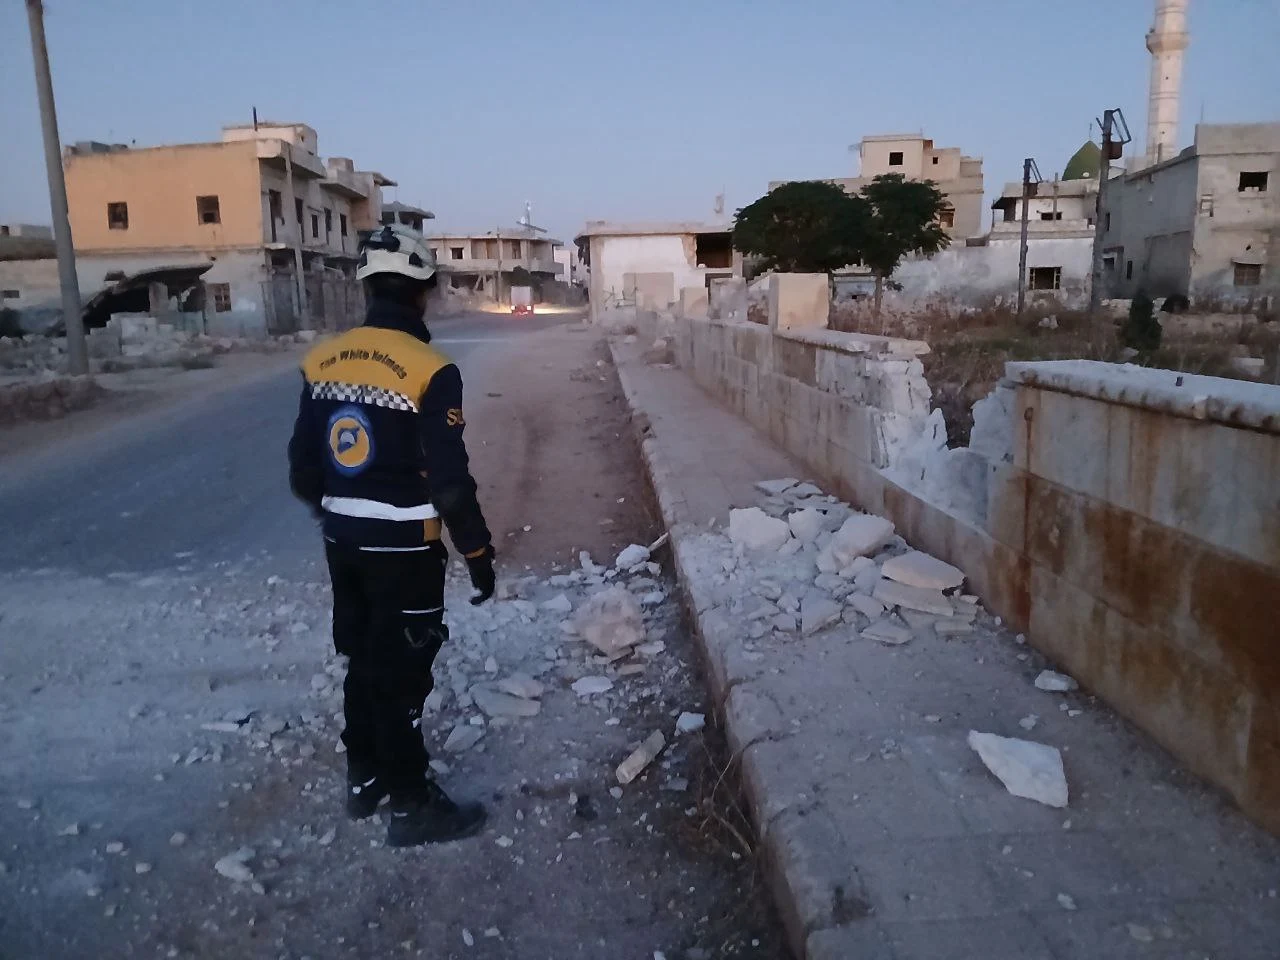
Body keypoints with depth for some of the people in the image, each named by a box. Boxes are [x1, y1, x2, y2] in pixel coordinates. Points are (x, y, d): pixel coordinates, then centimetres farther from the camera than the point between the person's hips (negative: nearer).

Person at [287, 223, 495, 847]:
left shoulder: (321, 360, 1)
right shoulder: (429, 370, -18)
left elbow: (303, 464, 7)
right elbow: (450, 480, -18)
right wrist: (477, 552, -7)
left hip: (343, 541, 6)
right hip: (403, 547, -6)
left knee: (363, 659, 21)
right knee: (402, 672, 5)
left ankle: (363, 780, 36)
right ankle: (412, 806, 18)